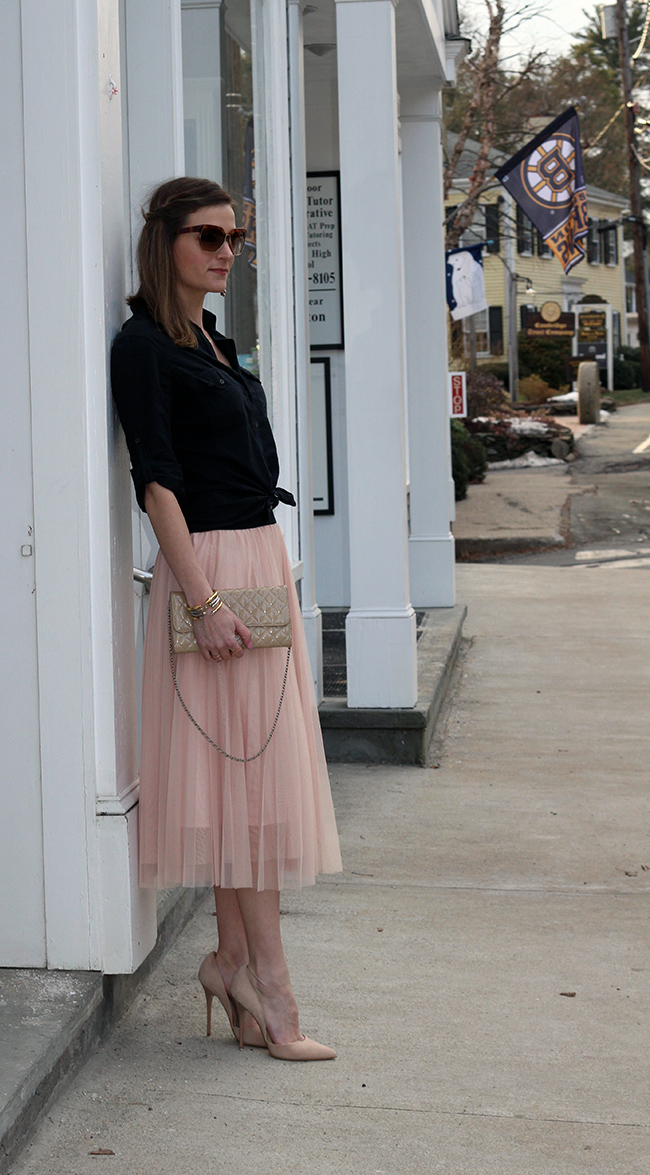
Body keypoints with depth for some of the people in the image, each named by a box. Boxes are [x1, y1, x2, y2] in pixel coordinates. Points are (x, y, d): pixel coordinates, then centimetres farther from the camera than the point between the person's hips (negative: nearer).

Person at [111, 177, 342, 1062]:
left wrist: (262, 582, 17)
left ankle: (233, 962, 17)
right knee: (249, 767, -6)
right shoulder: (144, 344, -9)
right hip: (210, 566, -9)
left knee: (256, 771, 9)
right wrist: (202, 601, -22)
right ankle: (269, 989, 0)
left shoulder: (212, 340, 17)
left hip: (263, 558, 9)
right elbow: (157, 481, -16)